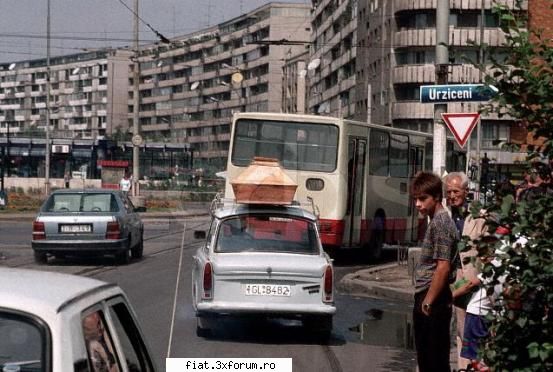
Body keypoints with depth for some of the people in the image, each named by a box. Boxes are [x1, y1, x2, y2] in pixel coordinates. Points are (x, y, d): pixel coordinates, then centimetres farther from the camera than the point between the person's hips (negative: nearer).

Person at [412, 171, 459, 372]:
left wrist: (428, 302, -18)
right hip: (424, 299, 10)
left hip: (433, 303, -10)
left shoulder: (441, 222, -15)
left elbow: (443, 267, -21)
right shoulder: (436, 221, 15)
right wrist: (423, 301, 16)